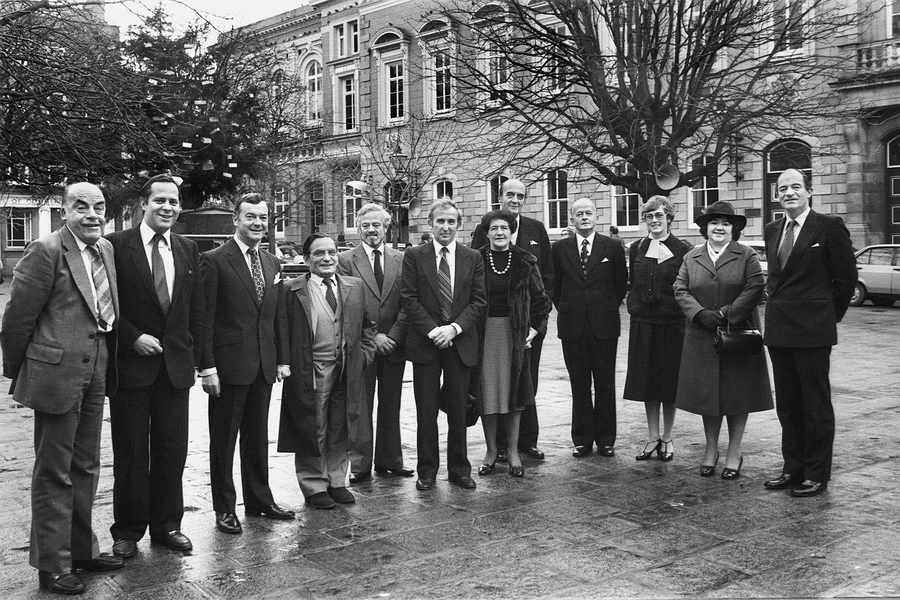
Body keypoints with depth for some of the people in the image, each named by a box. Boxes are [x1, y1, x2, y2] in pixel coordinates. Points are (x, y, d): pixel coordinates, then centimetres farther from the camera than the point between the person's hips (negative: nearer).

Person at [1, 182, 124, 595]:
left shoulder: (107, 250, 10)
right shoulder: (46, 251, -12)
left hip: (95, 374, 7)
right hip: (57, 374, -7)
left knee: (85, 468, 17)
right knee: (53, 474, 4)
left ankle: (82, 549, 32)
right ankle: (52, 565, 16)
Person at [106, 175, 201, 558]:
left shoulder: (188, 251, 9)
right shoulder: (116, 246, -5)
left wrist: (190, 353, 5)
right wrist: (133, 338, -14)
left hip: (176, 365, 4)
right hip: (130, 364, -4)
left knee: (172, 450, 9)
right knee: (131, 452, 6)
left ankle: (167, 525, 23)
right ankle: (128, 530, 20)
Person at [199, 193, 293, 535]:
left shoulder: (271, 263, 12)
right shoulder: (214, 261, -8)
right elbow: (204, 317, -11)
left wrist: (282, 359, 10)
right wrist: (207, 366, -15)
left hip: (264, 366, 6)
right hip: (229, 364, -6)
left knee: (258, 438, 15)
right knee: (223, 440, 6)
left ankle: (259, 500, 27)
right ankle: (224, 508, 17)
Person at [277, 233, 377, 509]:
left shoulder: (355, 287, 8)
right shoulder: (292, 291, -5)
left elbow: (367, 325, 16)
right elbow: (283, 332, -3)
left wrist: (364, 354, 5)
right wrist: (289, 365, -9)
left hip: (347, 372, 4)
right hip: (309, 372, -4)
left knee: (341, 429, 12)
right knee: (311, 432, 5)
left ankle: (337, 481, 27)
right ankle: (314, 486, 20)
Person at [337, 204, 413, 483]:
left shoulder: (401, 260, 7)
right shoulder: (346, 260, -1)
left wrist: (393, 336, -10)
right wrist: (373, 336, -12)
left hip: (394, 345, 3)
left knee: (391, 406, 11)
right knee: (360, 408, 3)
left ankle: (389, 460, 22)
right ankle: (359, 465, 10)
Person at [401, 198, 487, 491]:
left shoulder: (472, 258, 6)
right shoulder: (414, 256, 2)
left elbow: (479, 300, 2)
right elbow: (408, 299, -3)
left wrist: (454, 328, -11)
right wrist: (433, 330, -12)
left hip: (460, 343, 1)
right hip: (425, 344, -1)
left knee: (458, 411, 8)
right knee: (426, 411, 4)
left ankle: (459, 469, 20)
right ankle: (427, 470, 16)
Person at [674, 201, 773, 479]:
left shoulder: (746, 256, 2)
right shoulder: (691, 258, 10)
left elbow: (755, 288, -8)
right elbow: (681, 290, 2)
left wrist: (726, 313, -17)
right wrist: (701, 313, -14)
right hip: (702, 338, 2)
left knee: (737, 394, 3)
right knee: (707, 393, 7)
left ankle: (734, 454, 14)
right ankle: (711, 450, 21)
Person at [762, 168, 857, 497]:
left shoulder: (829, 227, -6)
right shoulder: (772, 230, 12)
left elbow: (846, 277, -2)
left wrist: (830, 316, 4)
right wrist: (779, 308, 13)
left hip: (812, 330, -6)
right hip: (778, 329, 6)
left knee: (816, 404, 2)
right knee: (787, 404, 13)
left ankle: (817, 474, 12)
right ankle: (793, 468, 24)